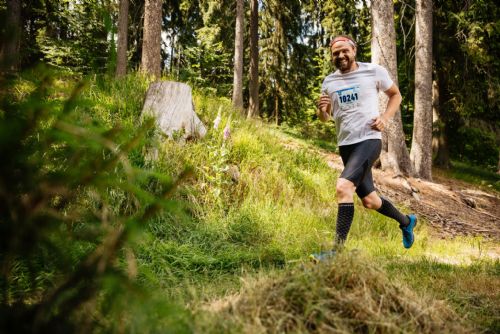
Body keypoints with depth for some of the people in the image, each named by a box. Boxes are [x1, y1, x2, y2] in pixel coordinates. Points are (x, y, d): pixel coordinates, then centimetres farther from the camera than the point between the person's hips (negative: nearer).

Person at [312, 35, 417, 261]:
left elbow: (396, 94, 12)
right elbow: (325, 118, 18)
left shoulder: (374, 72, -2)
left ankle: (338, 249, -23)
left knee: (343, 187, -27)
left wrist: (385, 118, -6)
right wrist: (321, 109, -7)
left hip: (369, 140, -6)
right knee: (369, 201, 15)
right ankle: (406, 221, 43)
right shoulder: (329, 82, 9)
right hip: (345, 145, 6)